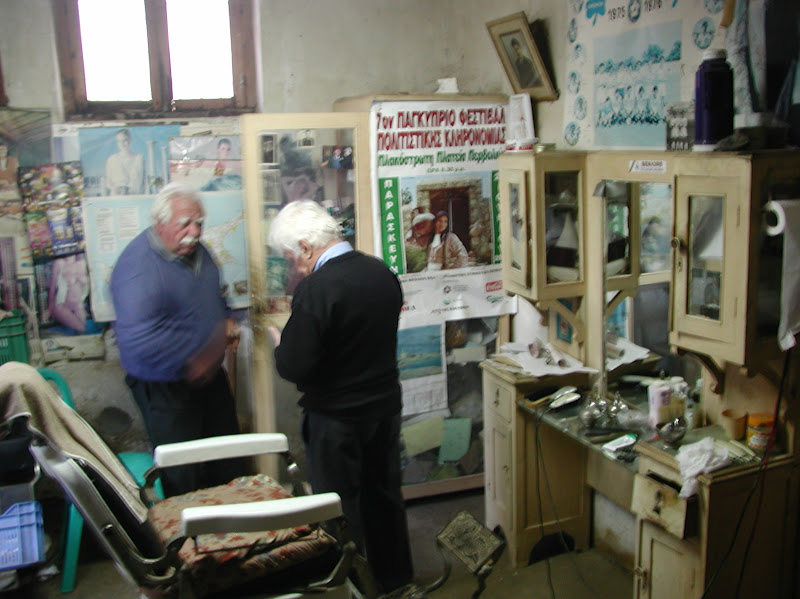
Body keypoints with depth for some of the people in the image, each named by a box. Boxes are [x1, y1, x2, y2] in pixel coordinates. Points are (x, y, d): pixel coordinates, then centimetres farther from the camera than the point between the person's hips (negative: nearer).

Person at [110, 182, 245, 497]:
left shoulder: (195, 250, 0)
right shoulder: (138, 265, -28)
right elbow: (138, 339, -38)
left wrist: (226, 320, 2)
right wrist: (193, 361, -31)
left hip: (208, 373, 8)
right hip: (165, 387, -8)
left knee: (229, 464, 22)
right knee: (184, 477, 7)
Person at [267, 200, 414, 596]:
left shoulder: (316, 288, -24)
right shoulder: (383, 273, -2)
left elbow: (294, 367, -25)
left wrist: (279, 342, -3)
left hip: (336, 419, -7)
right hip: (386, 407, 7)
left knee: (341, 508, 11)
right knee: (385, 496, 22)